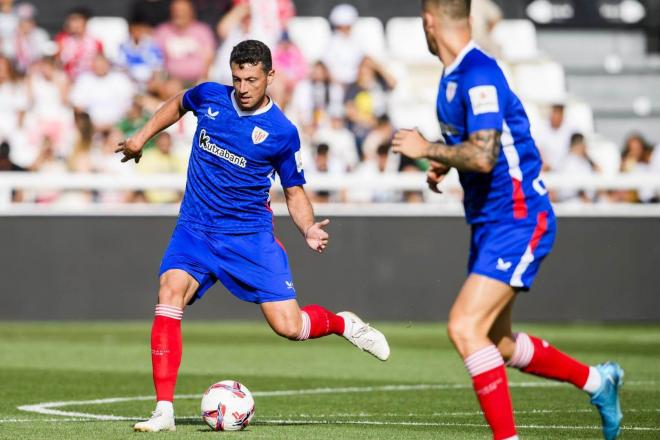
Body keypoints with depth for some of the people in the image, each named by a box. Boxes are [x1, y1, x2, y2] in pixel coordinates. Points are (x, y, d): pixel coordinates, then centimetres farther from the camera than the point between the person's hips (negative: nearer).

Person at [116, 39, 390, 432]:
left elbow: (295, 191, 4)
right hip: (195, 229, 2)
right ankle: (164, 411, -22)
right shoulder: (209, 96, -1)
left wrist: (309, 229, -13)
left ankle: (343, 323, 26)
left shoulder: (282, 132, -7)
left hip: (250, 234, -2)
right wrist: (142, 137, 19)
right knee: (170, 296, -24)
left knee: (288, 326, -10)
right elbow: (179, 104, 24)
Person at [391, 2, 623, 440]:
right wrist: (444, 163, 13)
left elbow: (483, 157, -30)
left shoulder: (478, 75, -21)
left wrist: (426, 149, -17)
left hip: (519, 221, -10)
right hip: (489, 223, 10)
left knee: (465, 328, -20)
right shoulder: (455, 75, 10)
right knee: (497, 345, 16)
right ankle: (597, 381, 33)